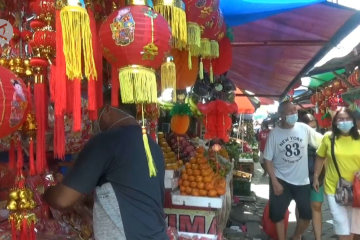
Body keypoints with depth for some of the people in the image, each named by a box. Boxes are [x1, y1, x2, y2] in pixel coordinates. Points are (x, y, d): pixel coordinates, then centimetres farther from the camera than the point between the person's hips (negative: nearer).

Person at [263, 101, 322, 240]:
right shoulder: (274, 133, -11)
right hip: (281, 181, -2)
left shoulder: (304, 128, -7)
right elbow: (267, 159, -8)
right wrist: (275, 182, -11)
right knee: (278, 214, 6)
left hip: (302, 181, 2)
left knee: (307, 213, 13)